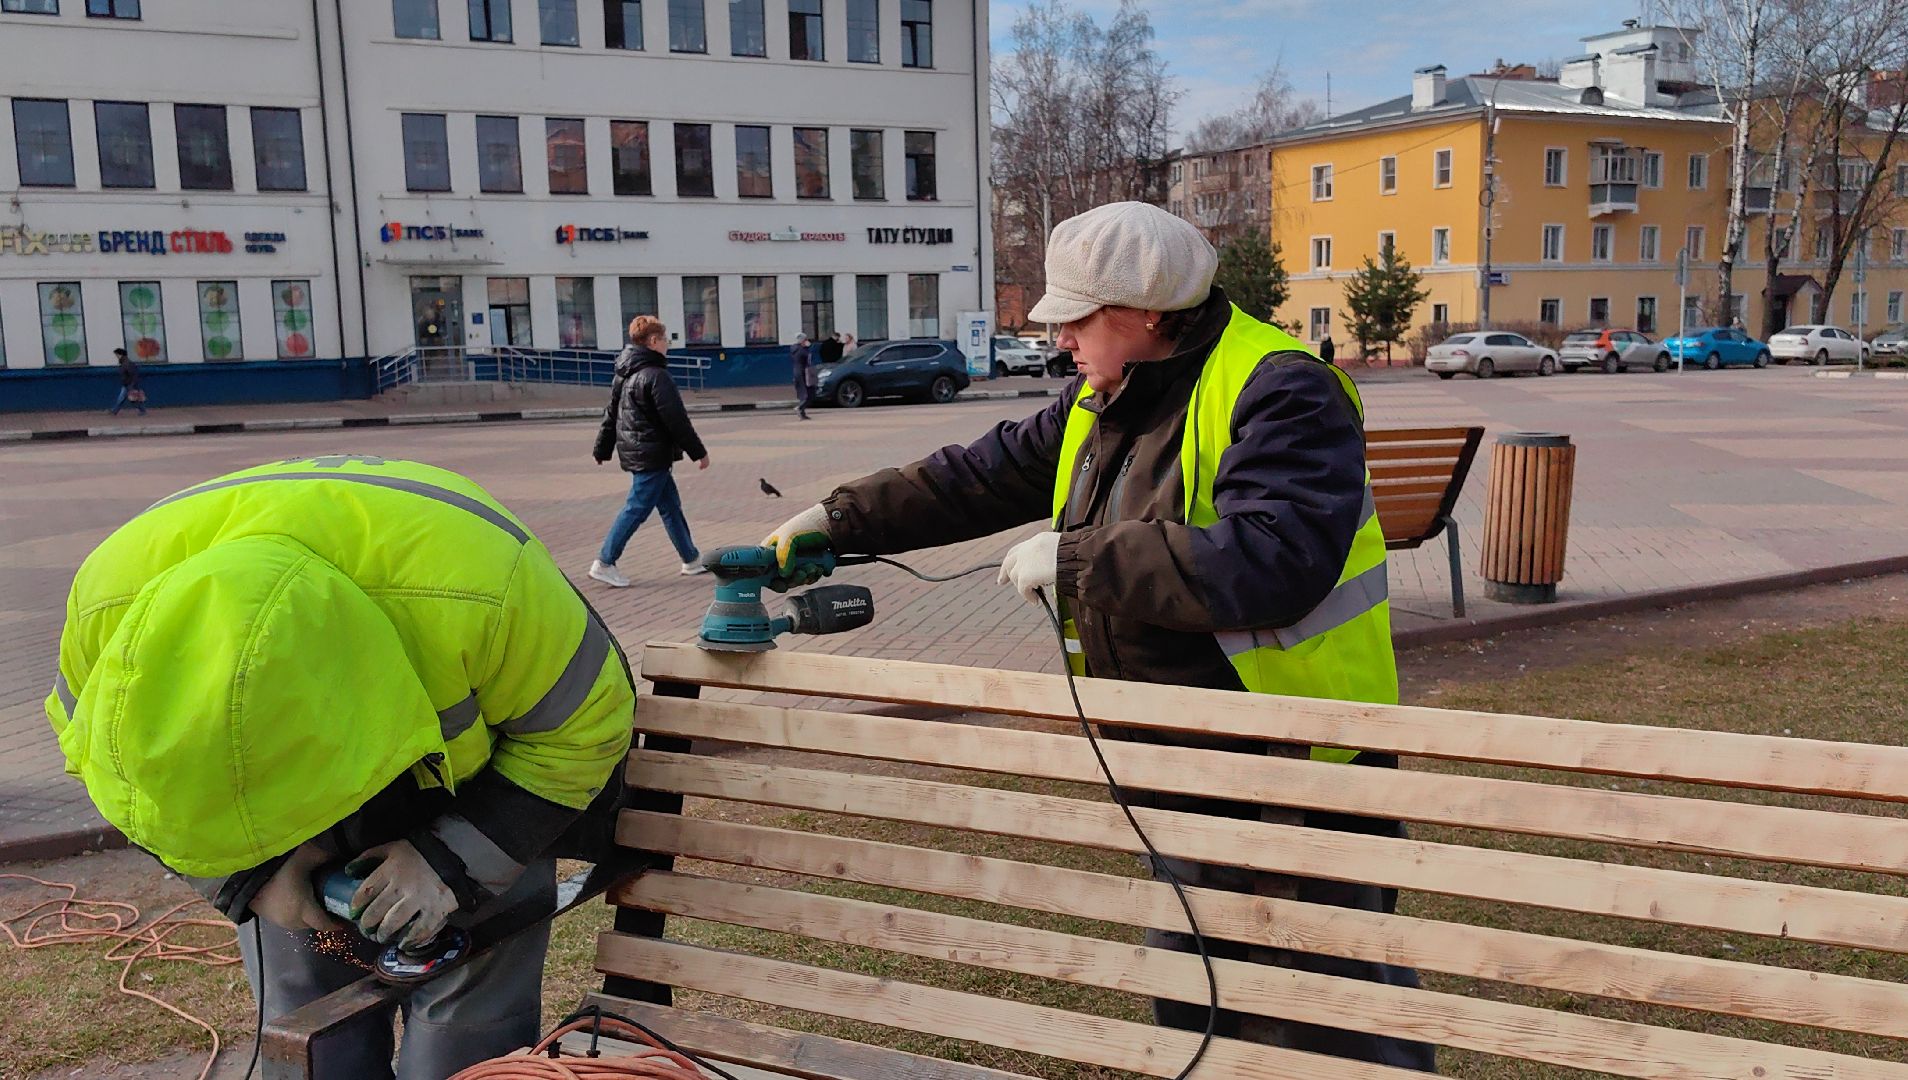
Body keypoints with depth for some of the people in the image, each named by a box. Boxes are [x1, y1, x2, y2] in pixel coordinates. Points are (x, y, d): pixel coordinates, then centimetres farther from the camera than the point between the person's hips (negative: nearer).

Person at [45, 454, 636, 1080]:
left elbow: (579, 729, -23)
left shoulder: (480, 584, -41)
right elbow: (89, 755, -9)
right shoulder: (110, 603, -30)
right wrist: (247, 873, -20)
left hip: (468, 799, -2)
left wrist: (457, 858, -30)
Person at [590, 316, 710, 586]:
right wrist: (699, 452, -10)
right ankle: (604, 563, 0)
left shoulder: (624, 374, 10)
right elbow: (676, 420, -17)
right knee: (636, 509, -4)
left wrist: (603, 449, 22)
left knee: (671, 506, 16)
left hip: (633, 452, 10)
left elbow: (611, 414, 16)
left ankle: (691, 560, 24)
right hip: (653, 455, -10)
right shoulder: (656, 376, -18)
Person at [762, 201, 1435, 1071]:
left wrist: (1073, 559, -27)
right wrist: (842, 520, 13)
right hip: (1175, 778, 8)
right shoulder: (1101, 403, 7)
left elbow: (1270, 563, -33)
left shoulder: (1278, 393, -20)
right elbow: (983, 476, 16)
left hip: (1296, 771, -8)